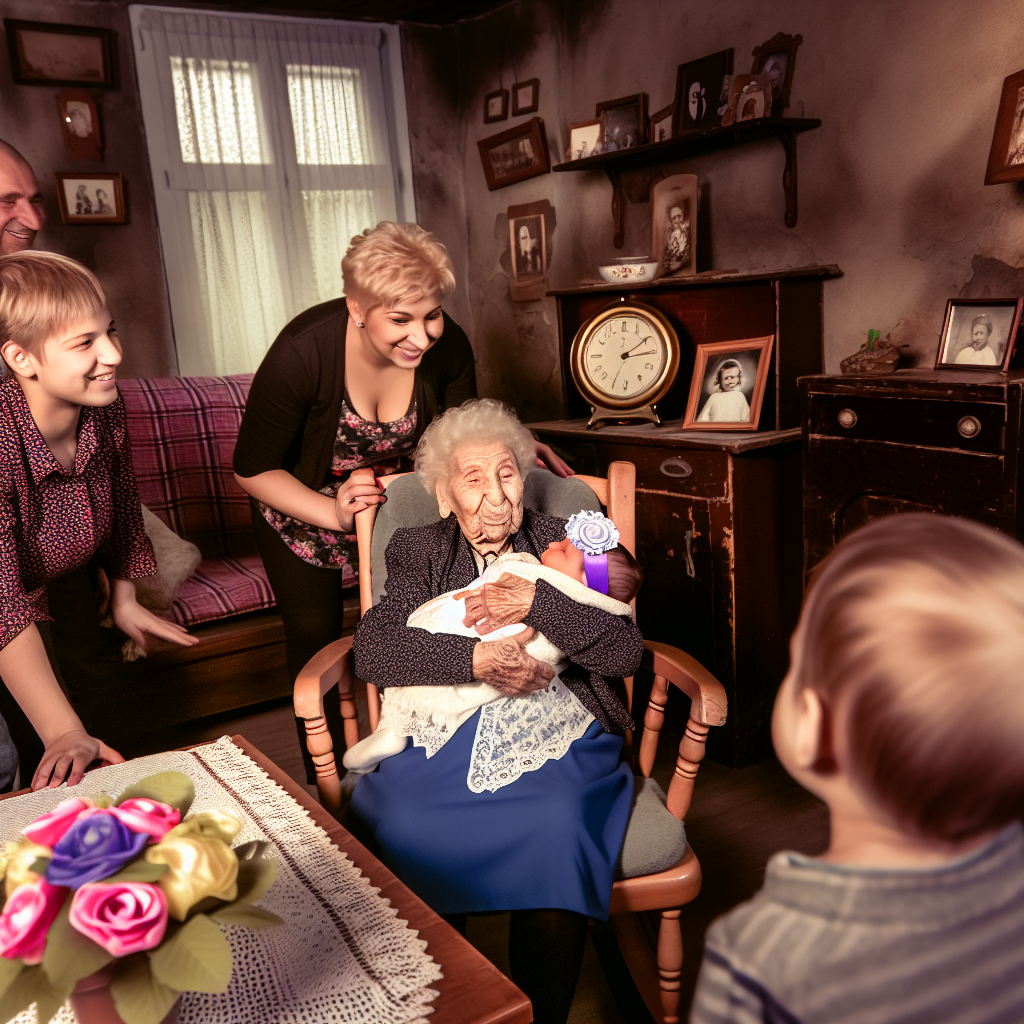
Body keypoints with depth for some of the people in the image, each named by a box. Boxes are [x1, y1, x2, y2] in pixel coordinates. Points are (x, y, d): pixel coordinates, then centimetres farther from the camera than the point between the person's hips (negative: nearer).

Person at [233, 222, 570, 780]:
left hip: (395, 500, 2)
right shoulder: (304, 351, -35)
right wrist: (334, 514, -36)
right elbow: (252, 468, -23)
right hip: (301, 507, -2)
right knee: (315, 639, 5)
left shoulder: (447, 347, -26)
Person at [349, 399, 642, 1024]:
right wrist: (476, 656, -16)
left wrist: (536, 602, -10)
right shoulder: (419, 552, 15)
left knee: (557, 824, -31)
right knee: (401, 823, -29)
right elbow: (371, 648, -3)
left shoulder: (562, 544, 15)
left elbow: (627, 650, 2)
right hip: (445, 727, 1)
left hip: (556, 734, 0)